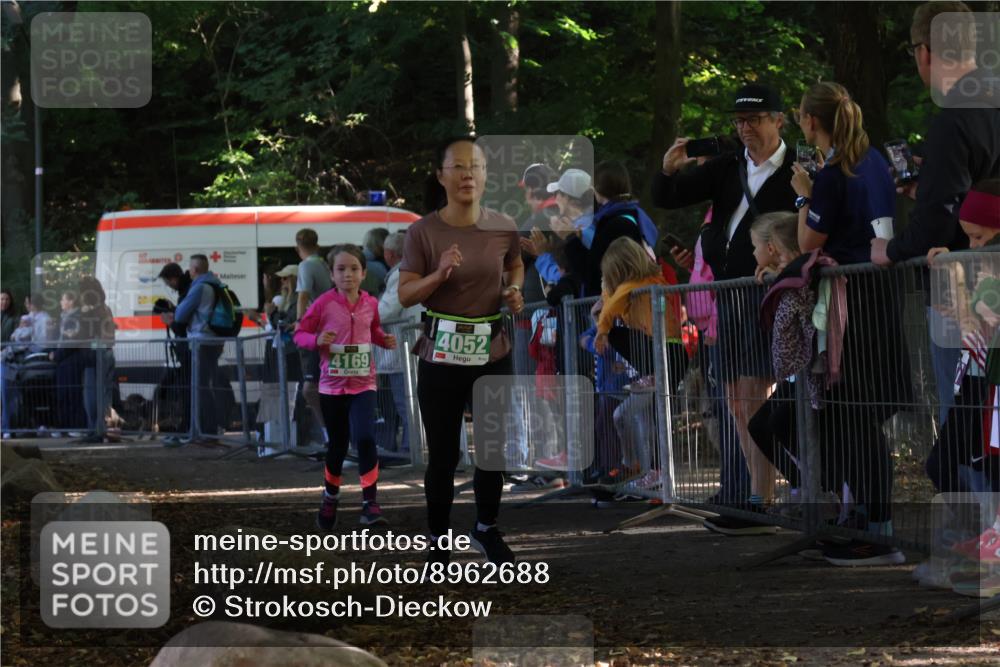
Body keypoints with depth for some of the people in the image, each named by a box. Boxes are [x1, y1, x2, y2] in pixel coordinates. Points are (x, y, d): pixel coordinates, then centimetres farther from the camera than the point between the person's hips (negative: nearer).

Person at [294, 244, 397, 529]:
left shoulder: (370, 304, 0)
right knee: (337, 444, 12)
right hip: (332, 385, 0)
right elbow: (299, 334, -3)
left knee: (364, 438, -19)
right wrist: (316, 340, -22)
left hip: (363, 384, 1)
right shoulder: (323, 304, -9)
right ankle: (330, 497, 36)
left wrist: (385, 340, -2)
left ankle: (370, 502, -11)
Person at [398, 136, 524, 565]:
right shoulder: (423, 232, -10)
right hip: (442, 353, -3)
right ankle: (438, 540, 18)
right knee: (443, 454, 3)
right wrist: (439, 274, -25)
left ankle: (486, 529, 32)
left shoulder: (503, 228, -2)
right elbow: (405, 295, -9)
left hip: (493, 352, 3)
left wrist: (515, 291, -1)